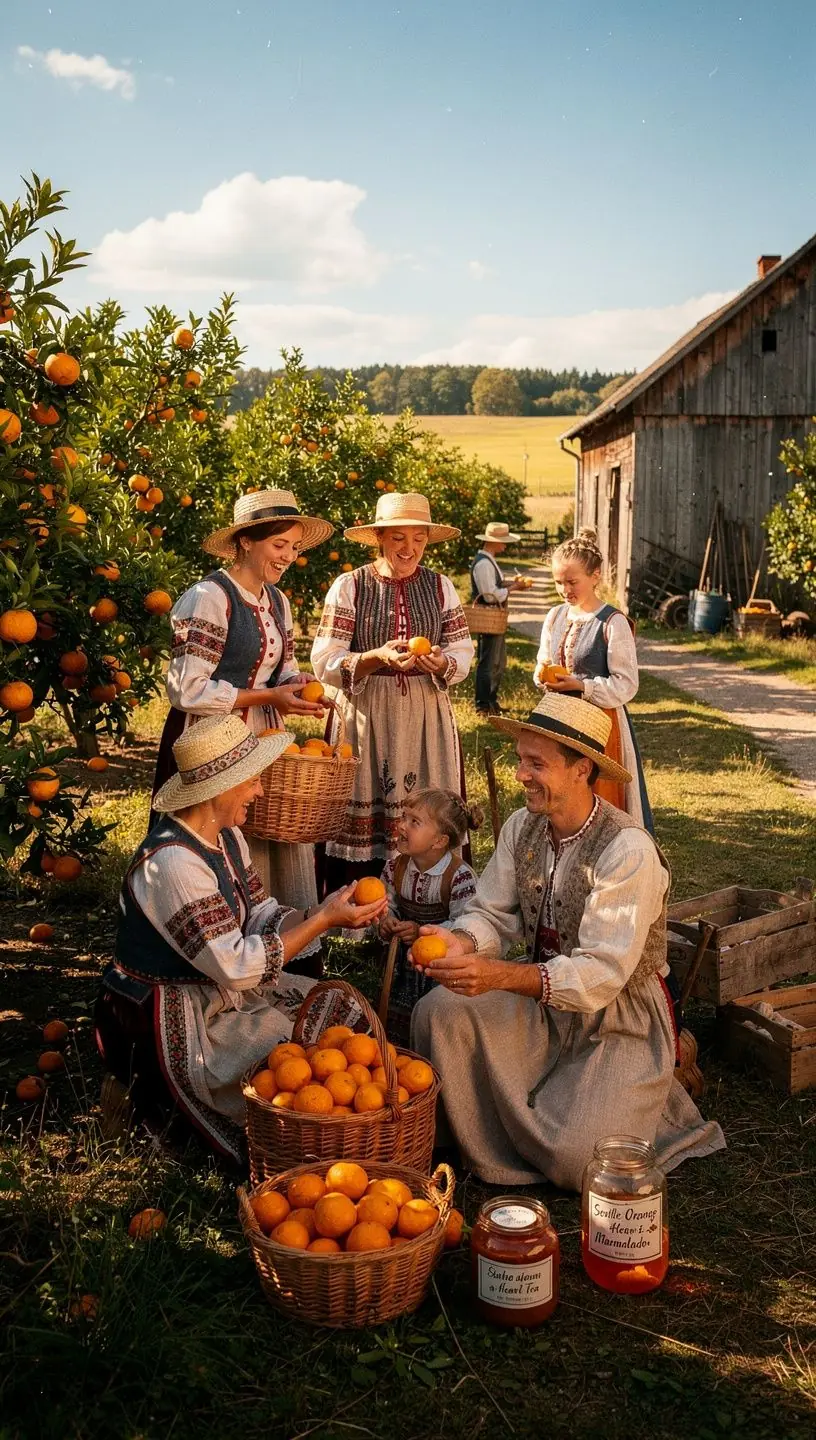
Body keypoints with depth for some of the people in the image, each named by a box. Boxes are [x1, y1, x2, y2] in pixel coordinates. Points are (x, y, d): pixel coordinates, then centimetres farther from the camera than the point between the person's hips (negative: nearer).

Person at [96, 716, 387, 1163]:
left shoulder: (226, 835, 3)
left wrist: (326, 913, -16)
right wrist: (322, 920, -25)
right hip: (170, 1022, -10)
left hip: (221, 990, 10)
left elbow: (260, 916, 2)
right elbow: (237, 965, -28)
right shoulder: (172, 861, -28)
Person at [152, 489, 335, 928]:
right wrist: (269, 697, -18)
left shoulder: (276, 600, 10)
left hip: (264, 741, 8)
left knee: (283, 845, 6)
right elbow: (187, 690, -18)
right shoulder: (209, 599, -15)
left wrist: (298, 687, -5)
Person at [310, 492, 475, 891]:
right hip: (365, 718, -2)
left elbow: (463, 653, 7)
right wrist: (378, 656, -21)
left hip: (426, 718, 2)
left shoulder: (440, 586, 9)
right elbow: (324, 662, -6)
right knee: (361, 823, -2)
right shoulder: (349, 586, 1)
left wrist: (441, 663, -16)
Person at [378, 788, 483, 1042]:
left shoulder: (460, 876, -23)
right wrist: (386, 921, -11)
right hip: (404, 962, 6)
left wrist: (423, 932, -29)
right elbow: (386, 904, 11)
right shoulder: (396, 867, -4)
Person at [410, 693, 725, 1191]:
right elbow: (493, 914, -3)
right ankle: (491, 1151, 4)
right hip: (542, 996, 6)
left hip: (621, 1016, -6)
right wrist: (462, 941, -28)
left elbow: (602, 973, -31)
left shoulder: (628, 850, -26)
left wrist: (498, 975, -43)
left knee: (576, 1159, -18)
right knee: (438, 1012, -17)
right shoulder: (522, 828, -3)